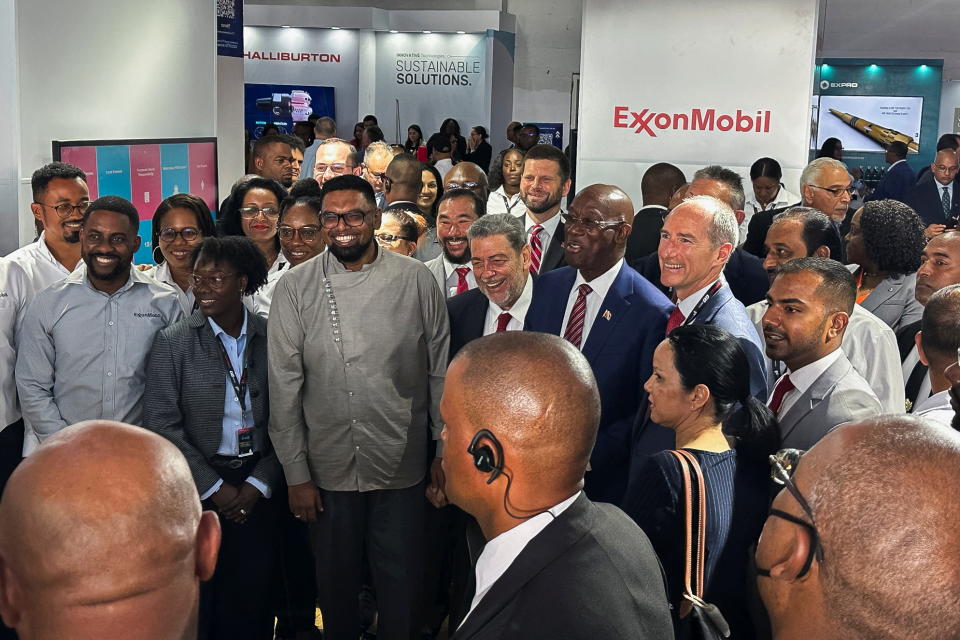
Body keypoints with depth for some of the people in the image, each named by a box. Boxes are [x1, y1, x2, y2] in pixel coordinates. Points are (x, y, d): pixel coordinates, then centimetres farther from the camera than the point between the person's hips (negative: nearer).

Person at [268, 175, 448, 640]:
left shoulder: (416, 280, -3)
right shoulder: (295, 288, -4)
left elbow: (440, 370, 3)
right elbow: (284, 386, -3)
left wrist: (447, 450, 3)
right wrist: (296, 474, -4)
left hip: (402, 465, 0)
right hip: (329, 469, 0)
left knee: (401, 588, 11)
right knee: (336, 584, 17)